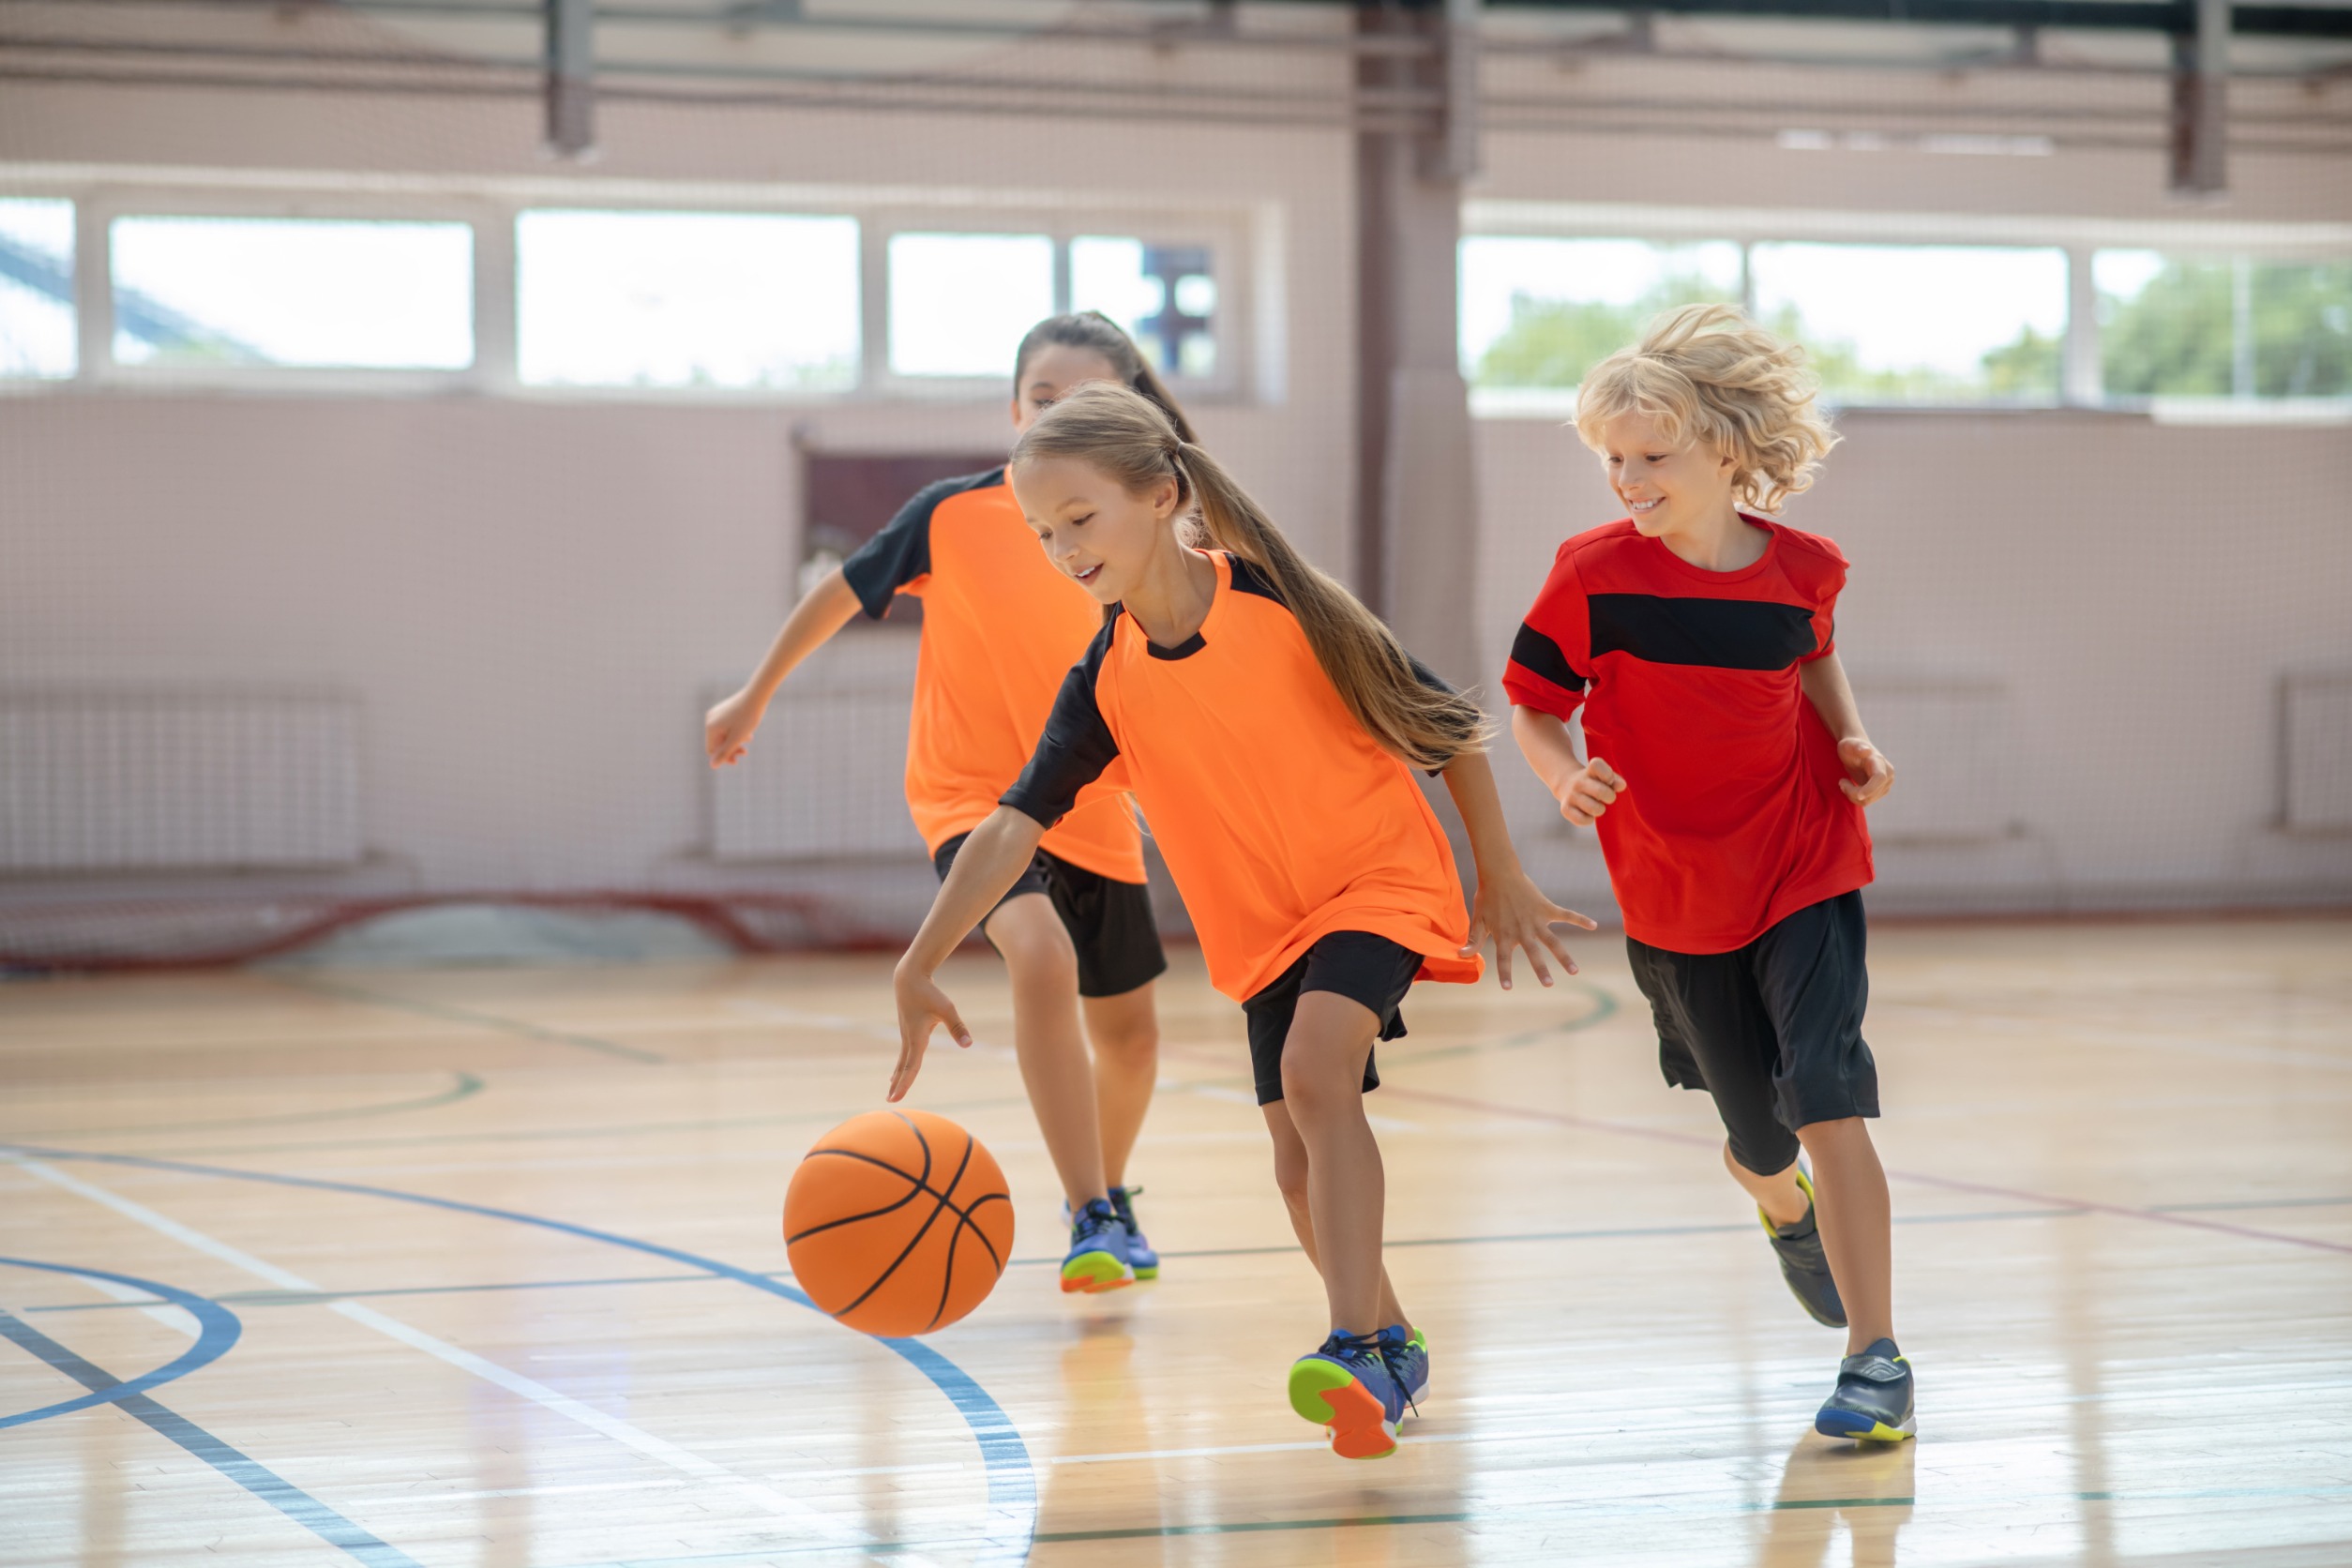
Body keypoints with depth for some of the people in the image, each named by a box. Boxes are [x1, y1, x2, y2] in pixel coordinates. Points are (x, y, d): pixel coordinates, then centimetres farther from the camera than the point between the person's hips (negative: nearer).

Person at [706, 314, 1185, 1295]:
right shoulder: (957, 514, -10)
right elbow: (841, 593, 4)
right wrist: (755, 697, 12)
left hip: (1092, 811, 4)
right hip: (974, 796, -4)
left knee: (1128, 1028, 13)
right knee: (1042, 955, -31)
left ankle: (1109, 1196, 43)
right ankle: (1090, 1220, -27)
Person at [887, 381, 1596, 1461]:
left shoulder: (1277, 601, -16)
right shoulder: (1105, 686, -5)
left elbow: (1438, 721, -6)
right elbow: (1015, 824, -8)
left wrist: (1499, 877, 0)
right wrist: (921, 967, -17)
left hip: (1383, 878, -5)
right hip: (1263, 927, 5)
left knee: (1314, 1067, -28)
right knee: (1298, 1165, 2)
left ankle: (1356, 1349, -31)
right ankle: (1392, 1345, 25)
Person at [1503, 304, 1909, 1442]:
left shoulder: (1801, 569, -7)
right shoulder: (1595, 572, -13)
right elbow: (1532, 710, -4)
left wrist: (1851, 744, 1)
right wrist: (1566, 775, -24)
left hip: (1806, 875, 0)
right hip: (1674, 897, 0)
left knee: (1828, 1102, -16)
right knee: (1758, 1141, 10)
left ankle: (1876, 1359, -10)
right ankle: (1786, 1210, 50)